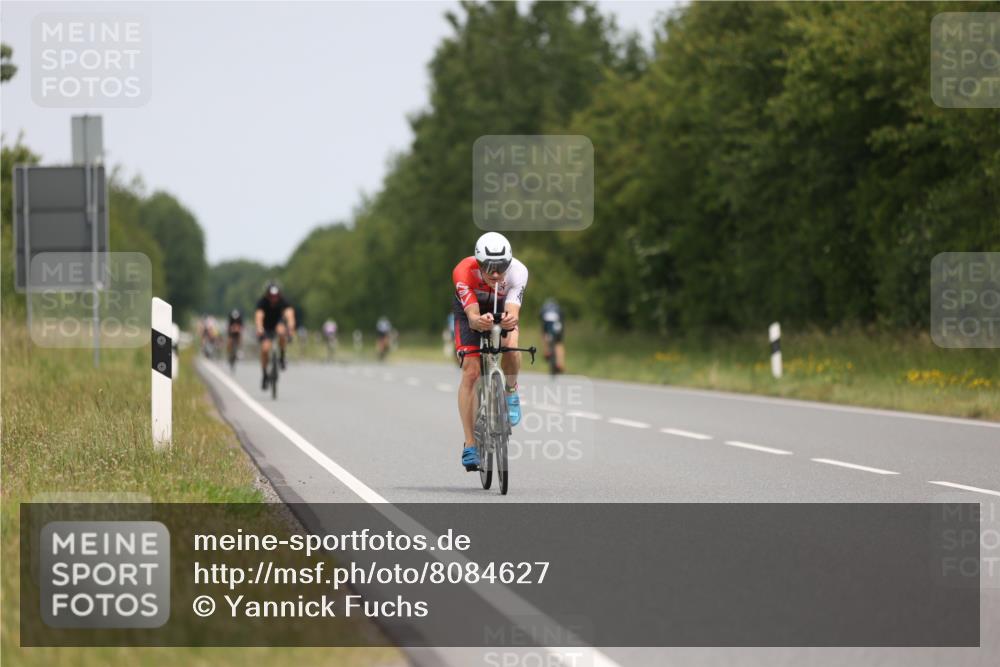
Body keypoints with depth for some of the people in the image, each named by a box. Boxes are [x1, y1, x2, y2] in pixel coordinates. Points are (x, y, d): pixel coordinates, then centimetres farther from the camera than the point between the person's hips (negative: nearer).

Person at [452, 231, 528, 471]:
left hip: (502, 309, 1)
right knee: (471, 372, -13)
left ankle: (511, 391, 2)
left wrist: (510, 320, -68)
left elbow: (513, 312, -44)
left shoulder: (518, 271, -35)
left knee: (510, 346, -31)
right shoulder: (463, 272, -37)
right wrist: (479, 322, -65)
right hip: (470, 309, -1)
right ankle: (470, 445, -6)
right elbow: (472, 316, -42)